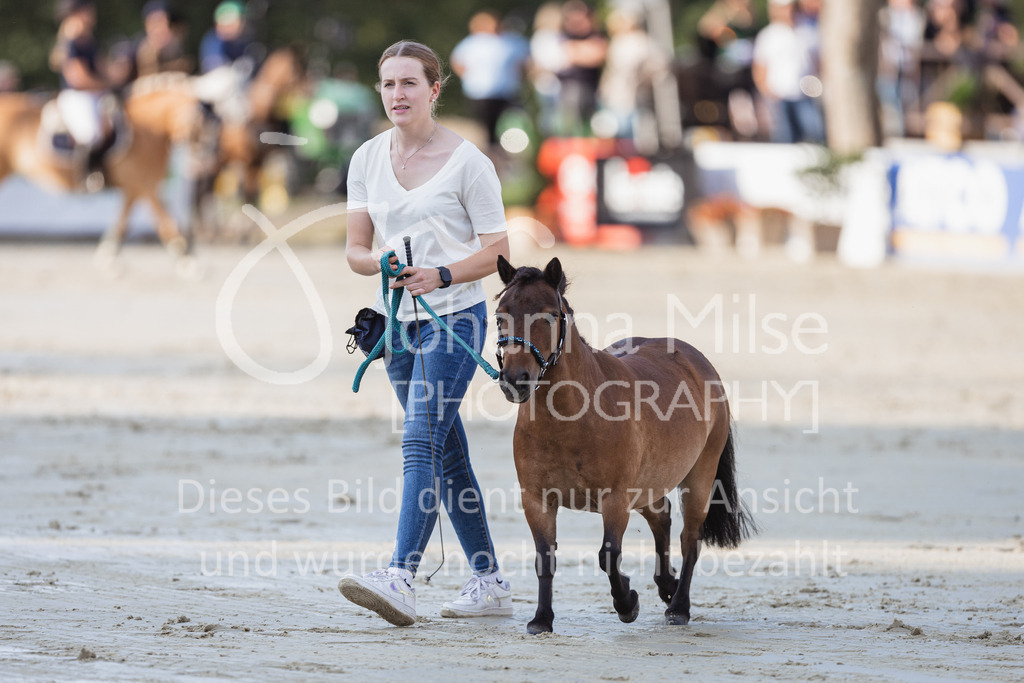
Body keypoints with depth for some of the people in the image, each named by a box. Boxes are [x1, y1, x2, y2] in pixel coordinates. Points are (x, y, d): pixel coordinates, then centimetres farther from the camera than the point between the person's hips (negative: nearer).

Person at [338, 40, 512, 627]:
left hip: (455, 314, -6)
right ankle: (490, 583, 20)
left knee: (422, 442, -19)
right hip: (397, 317, 6)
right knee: (448, 456, 11)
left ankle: (402, 579, -30)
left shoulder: (467, 162, -8)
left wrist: (440, 276, -23)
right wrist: (381, 263, -15)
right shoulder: (368, 160, 7)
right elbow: (356, 249, 9)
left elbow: (497, 250, -7)